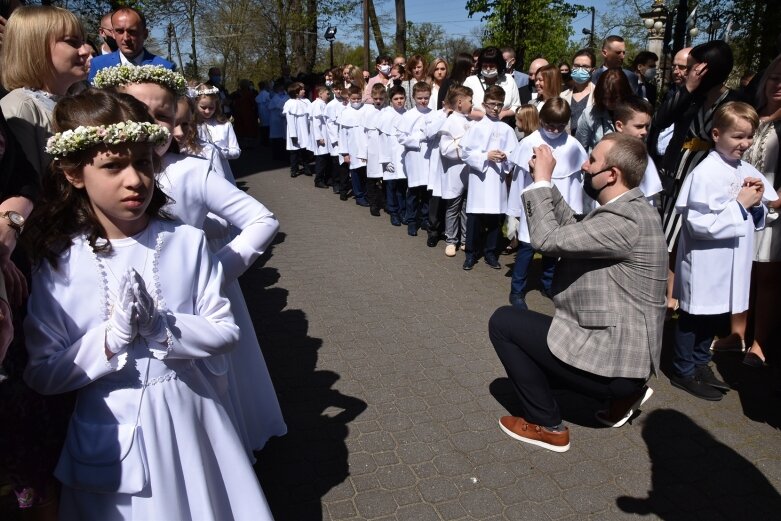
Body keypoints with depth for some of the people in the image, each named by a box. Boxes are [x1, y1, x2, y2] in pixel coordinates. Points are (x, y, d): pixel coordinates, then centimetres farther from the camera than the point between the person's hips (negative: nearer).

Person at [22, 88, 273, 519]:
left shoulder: (186, 242, -10)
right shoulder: (58, 263, -10)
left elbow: (226, 331, -8)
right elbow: (41, 375, -8)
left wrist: (160, 327, -23)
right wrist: (112, 337, -22)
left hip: (187, 418, 1)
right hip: (109, 435, 0)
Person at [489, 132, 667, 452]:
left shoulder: (625, 220, -24)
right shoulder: (627, 209, 7)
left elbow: (547, 239, -27)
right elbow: (570, 228, 12)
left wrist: (541, 181, -15)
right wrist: (545, 182, 3)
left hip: (611, 357, -10)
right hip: (621, 348, 10)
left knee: (503, 322, -5)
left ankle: (546, 425, 6)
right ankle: (622, 392, 20)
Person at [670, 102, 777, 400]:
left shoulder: (748, 171, 5)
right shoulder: (705, 174, -19)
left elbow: (759, 219, 14)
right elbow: (699, 223, -26)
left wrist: (757, 203, -7)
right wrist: (740, 205, -18)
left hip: (732, 261, 8)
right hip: (704, 264, -8)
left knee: (713, 315, 20)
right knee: (693, 318, 7)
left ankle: (700, 364, 37)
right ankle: (683, 372, 23)